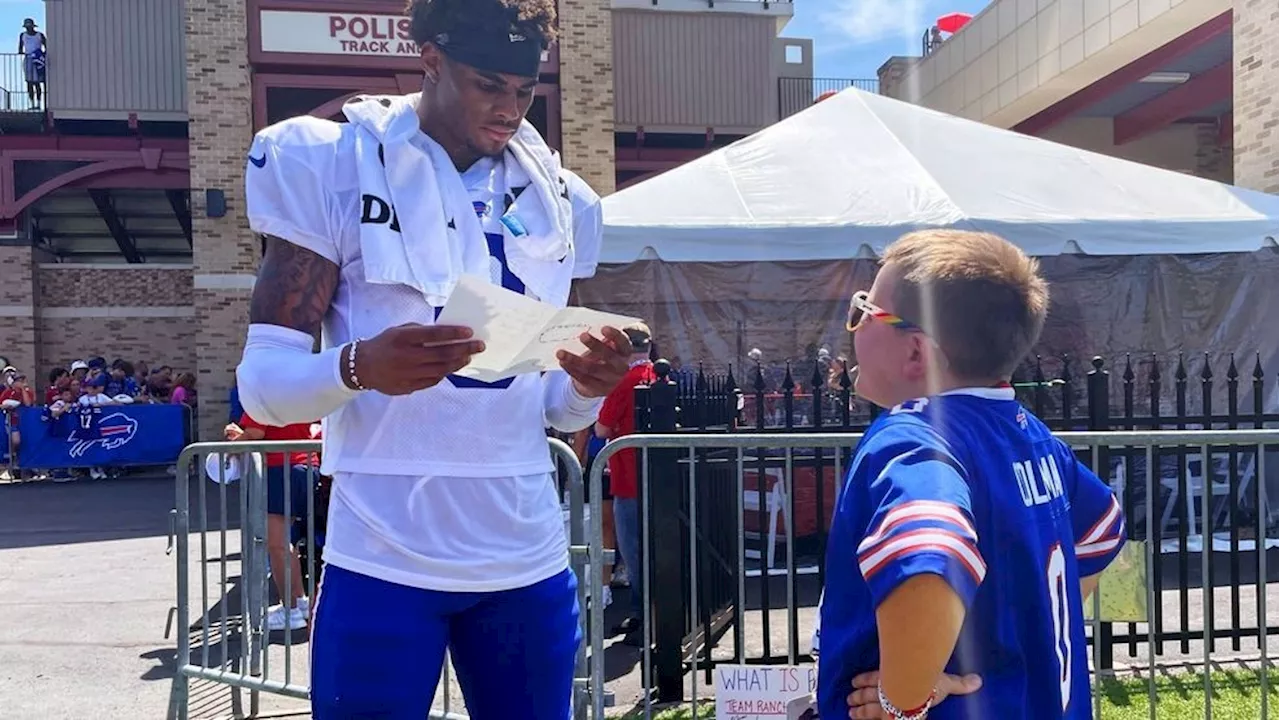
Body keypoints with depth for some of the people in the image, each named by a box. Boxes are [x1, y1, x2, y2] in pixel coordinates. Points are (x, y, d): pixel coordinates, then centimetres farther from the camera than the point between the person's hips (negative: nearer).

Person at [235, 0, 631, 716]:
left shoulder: (551, 197, 9)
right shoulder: (331, 167, -4)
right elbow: (263, 381, -7)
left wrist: (589, 383, -10)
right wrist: (359, 368, -27)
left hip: (530, 560, 4)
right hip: (385, 562, -3)